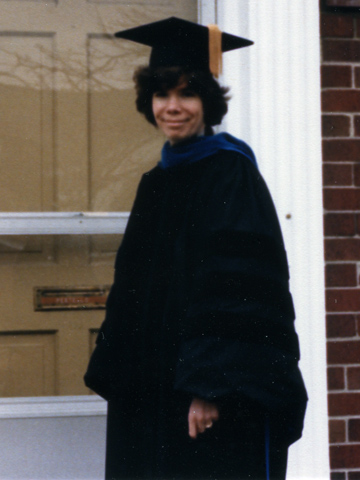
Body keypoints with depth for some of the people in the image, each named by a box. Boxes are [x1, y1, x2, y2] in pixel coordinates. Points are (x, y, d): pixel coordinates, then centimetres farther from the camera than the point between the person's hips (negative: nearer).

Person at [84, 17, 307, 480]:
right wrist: (116, 374, 12)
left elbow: (238, 287, -16)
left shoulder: (229, 170, -7)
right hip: (151, 388, 7)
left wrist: (211, 384, -22)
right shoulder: (156, 182, 16)